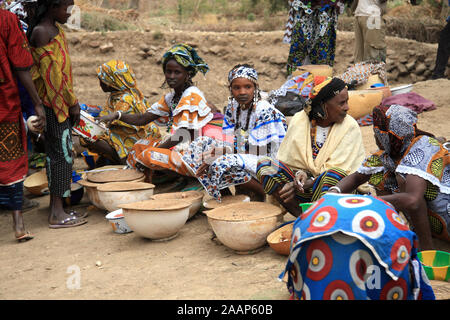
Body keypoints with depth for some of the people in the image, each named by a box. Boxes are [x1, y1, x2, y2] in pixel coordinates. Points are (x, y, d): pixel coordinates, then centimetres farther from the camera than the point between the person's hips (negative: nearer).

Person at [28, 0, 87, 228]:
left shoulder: (55, 29, 15)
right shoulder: (41, 32, -15)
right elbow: (52, 73, -18)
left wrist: (71, 101, 16)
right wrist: (72, 102, -15)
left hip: (60, 102, 10)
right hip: (52, 102, -10)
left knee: (56, 154, 12)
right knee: (61, 154, -6)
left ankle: (56, 207, 20)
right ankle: (57, 214, 0)